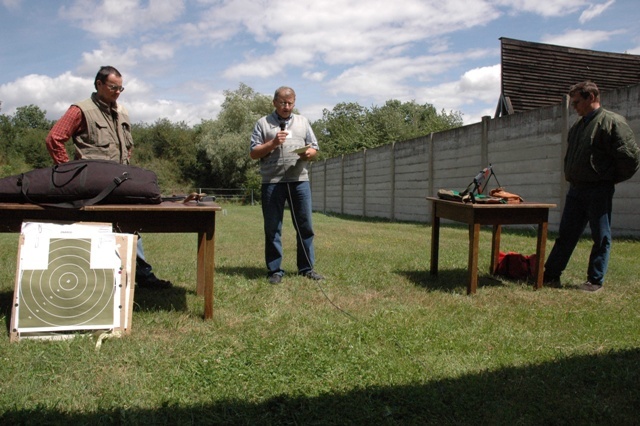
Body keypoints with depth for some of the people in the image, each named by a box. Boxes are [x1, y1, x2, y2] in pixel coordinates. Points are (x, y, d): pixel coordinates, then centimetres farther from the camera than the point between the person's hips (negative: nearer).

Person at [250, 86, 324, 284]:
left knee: (305, 225, 4)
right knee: (272, 227, 2)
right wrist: (272, 143, -10)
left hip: (300, 180, 2)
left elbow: (314, 148, 16)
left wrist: (308, 153, -7)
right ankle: (275, 270, 11)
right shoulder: (263, 123, 8)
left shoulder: (303, 122, 17)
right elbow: (254, 153, 4)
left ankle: (306, 268, 14)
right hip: (272, 182, -2)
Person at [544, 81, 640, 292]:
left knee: (601, 238, 4)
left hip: (599, 191, -7)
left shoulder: (612, 122, -10)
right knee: (565, 235, 9)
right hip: (575, 190, 8)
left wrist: (611, 179, -4)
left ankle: (595, 281, 12)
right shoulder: (577, 126, 15)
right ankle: (551, 275, 14)